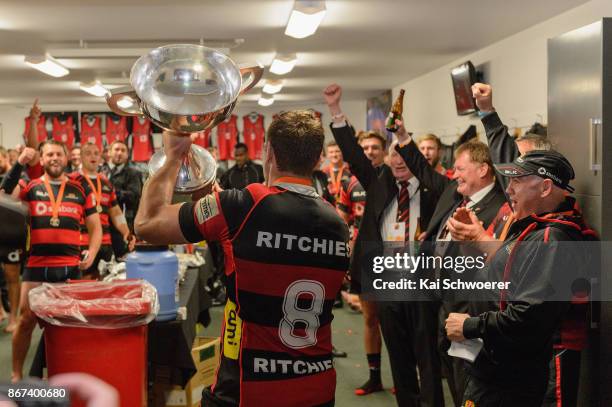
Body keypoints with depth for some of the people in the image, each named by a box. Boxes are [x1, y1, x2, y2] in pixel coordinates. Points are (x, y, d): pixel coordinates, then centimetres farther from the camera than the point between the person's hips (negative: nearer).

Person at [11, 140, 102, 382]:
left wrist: (92, 252, -2)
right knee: (26, 319, 2)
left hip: (70, 267, 1)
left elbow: (95, 227, 14)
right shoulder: (31, 187, 6)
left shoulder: (80, 190, 9)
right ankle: (16, 375, 16)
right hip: (36, 266, -1)